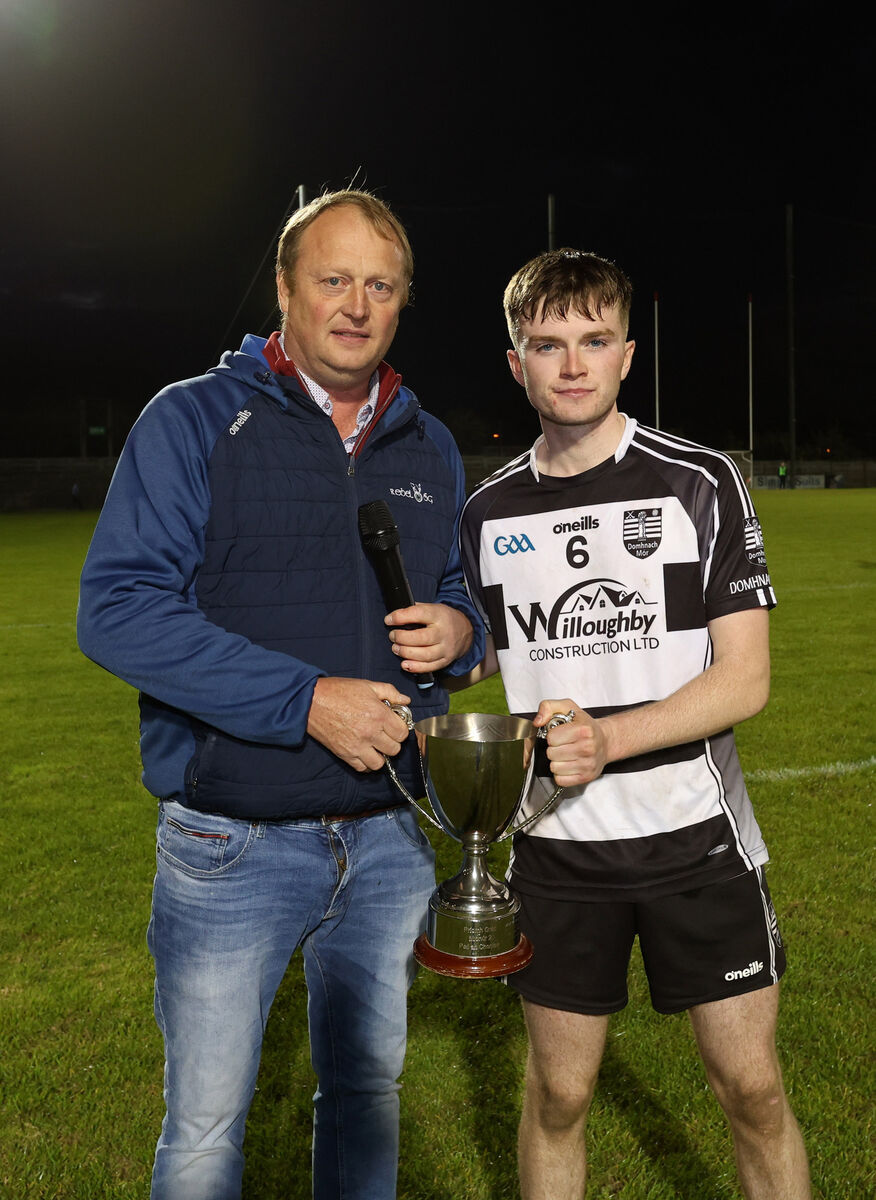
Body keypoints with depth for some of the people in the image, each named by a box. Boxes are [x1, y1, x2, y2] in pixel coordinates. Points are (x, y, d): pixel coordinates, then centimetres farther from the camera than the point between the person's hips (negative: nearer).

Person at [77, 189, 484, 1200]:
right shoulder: (193, 421, -7)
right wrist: (306, 701, -22)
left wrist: (459, 627, -5)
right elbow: (116, 610, -16)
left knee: (367, 1094, 20)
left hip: (388, 842, 5)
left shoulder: (428, 448, 9)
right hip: (235, 844, -4)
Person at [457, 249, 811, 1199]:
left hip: (696, 834, -1)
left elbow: (745, 679, -10)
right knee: (558, 1095, 12)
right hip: (557, 847, 2)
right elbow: (478, 659, 14)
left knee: (752, 1089, 7)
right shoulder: (487, 515, 3)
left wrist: (607, 738, -22)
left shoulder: (700, 484, -5)